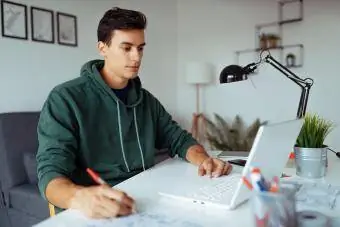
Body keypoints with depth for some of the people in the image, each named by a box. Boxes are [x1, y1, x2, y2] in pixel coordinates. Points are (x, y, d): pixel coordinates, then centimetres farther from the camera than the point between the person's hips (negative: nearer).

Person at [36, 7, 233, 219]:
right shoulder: (65, 98, -11)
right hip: (100, 211, -3)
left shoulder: (146, 100, 8)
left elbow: (179, 138, 10)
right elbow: (51, 172, -18)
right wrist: (80, 197, -40)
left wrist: (203, 159, -13)